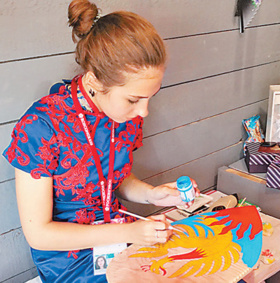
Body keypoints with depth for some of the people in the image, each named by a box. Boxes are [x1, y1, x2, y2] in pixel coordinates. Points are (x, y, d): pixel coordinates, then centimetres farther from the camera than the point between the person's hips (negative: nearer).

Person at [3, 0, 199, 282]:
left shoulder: (127, 112, -6)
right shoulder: (40, 128, -24)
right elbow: (38, 233, -18)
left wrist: (150, 193, -9)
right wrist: (128, 232, -23)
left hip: (123, 233, 6)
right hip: (70, 259, -5)